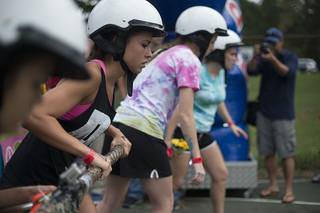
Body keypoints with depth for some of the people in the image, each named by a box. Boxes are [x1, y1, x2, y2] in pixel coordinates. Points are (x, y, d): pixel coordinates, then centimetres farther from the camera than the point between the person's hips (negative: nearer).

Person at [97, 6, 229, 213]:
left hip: (119, 122, 9)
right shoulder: (189, 60, -4)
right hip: (143, 130, -8)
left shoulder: (164, 54, 23)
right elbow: (185, 114, -12)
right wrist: (197, 159, -12)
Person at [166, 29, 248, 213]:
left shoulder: (220, 73, 6)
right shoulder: (198, 74, -20)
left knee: (221, 174, 6)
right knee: (175, 182, -3)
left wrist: (231, 124, 20)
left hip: (203, 134, 8)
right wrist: (168, 138, -23)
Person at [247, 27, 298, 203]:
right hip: (264, 112, 4)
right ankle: (273, 185, 21)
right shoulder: (264, 58, 8)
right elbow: (251, 71, -9)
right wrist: (255, 57, -29)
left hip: (283, 114, -4)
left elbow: (287, 72, -23)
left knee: (287, 153, -4)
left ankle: (289, 190, 2)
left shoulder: (291, 57, -3)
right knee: (268, 152, 9)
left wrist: (273, 59, -40)